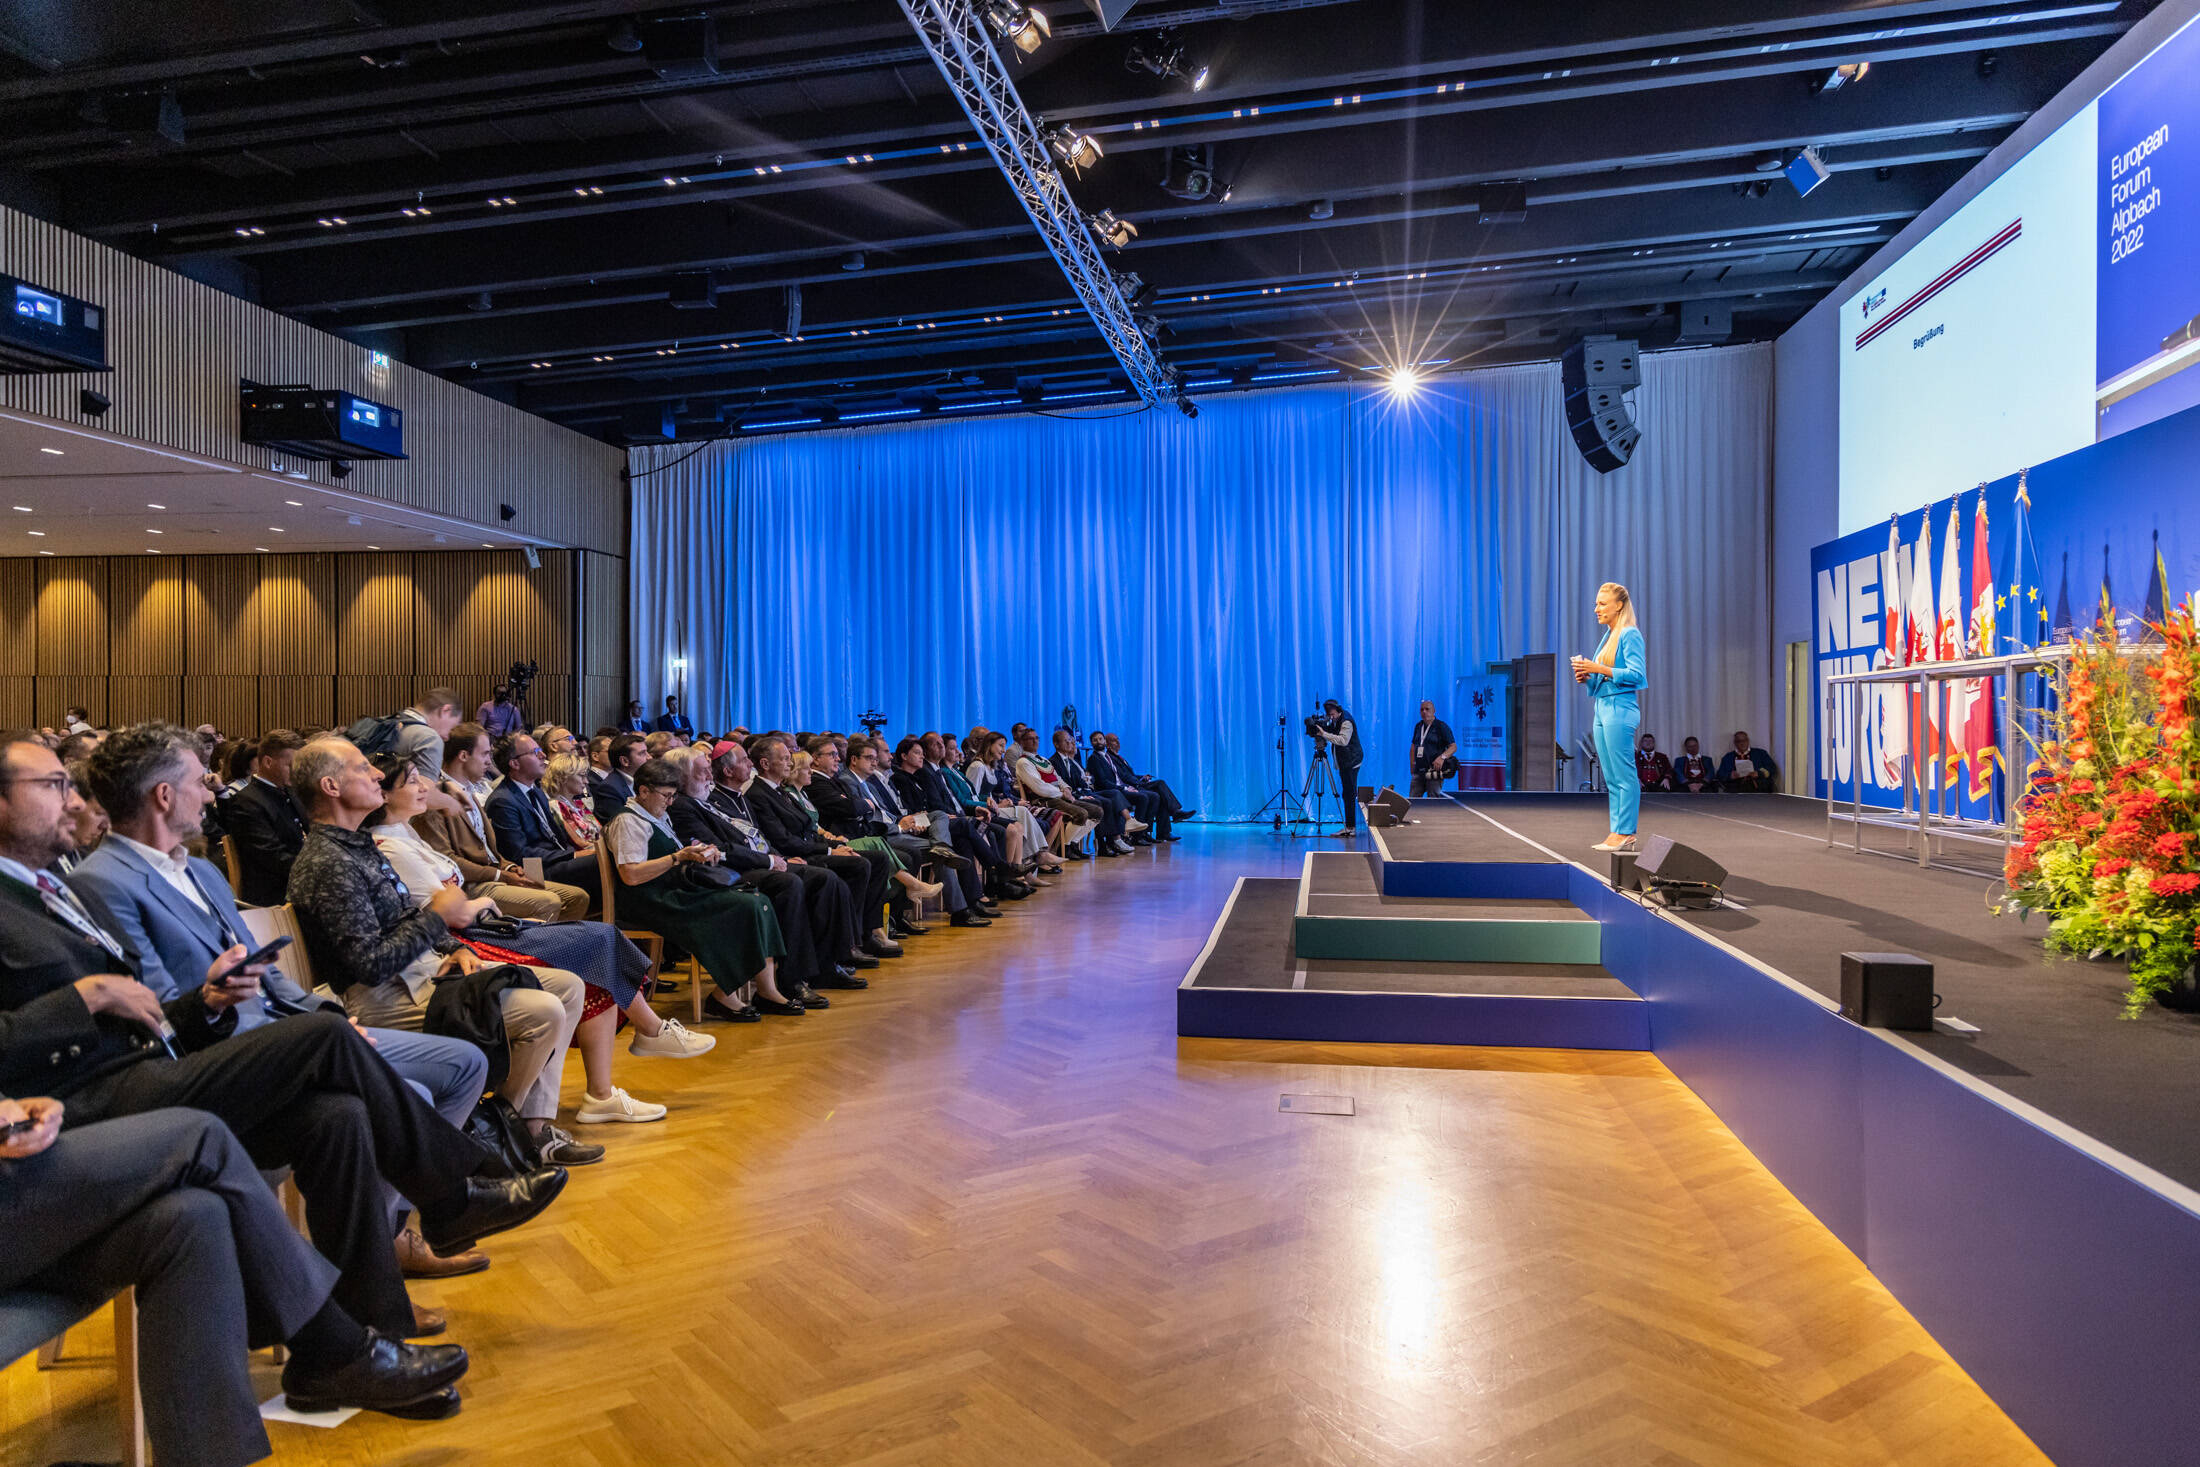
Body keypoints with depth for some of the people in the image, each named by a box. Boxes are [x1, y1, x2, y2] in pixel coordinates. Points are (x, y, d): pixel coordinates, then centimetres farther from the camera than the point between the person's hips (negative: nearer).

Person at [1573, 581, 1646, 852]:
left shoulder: (1630, 635, -8)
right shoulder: (1608, 636, 19)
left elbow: (1636, 675, -16)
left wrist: (1599, 669, -18)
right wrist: (1586, 676, 5)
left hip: (1620, 710, -10)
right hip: (1601, 709, 10)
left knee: (1624, 775, -7)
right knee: (1611, 778, 10)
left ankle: (1625, 833, -5)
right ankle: (1619, 833, 13)